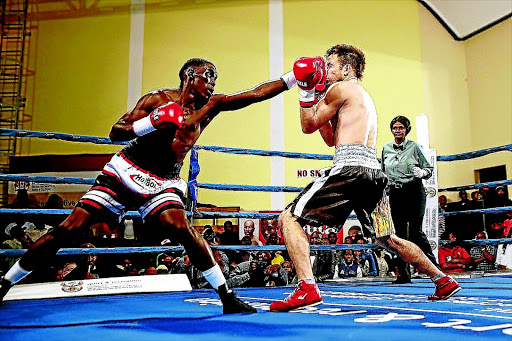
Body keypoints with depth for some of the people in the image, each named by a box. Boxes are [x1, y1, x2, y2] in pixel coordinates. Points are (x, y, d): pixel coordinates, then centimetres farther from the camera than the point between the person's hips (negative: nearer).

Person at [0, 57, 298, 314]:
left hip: (163, 186, 2)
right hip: (125, 174, -1)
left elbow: (255, 94, 1)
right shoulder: (158, 99, -4)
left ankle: (228, 297, -20)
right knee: (69, 228, -8)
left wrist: (292, 78, -5)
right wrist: (150, 123, -24)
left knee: (181, 227, -28)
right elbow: (115, 132, -7)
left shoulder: (211, 105, 7)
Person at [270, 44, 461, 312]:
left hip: (350, 167, -9)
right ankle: (444, 281, 31)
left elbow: (308, 125, 6)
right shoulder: (365, 98, 30)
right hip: (374, 172, 9)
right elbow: (331, 139, 30)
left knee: (289, 218, -6)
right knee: (389, 240, 23)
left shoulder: (340, 89, 3)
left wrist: (306, 92, 16)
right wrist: (316, 96, 29)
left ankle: (307, 288, -19)